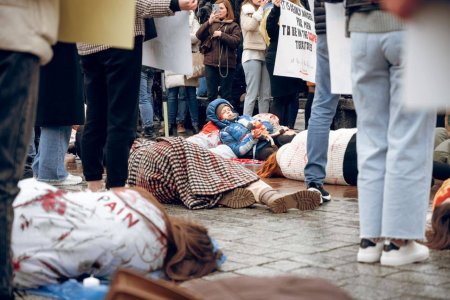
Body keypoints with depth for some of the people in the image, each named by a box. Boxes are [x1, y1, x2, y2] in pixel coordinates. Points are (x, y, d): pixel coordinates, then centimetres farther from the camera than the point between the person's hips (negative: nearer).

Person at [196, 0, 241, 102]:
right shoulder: (211, 24, 14)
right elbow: (199, 35, 0)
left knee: (225, 94, 2)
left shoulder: (233, 25, 5)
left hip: (226, 63, -3)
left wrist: (221, 34, -13)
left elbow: (235, 42, -9)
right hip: (211, 63, 3)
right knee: (211, 94, 6)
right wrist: (209, 22, -10)